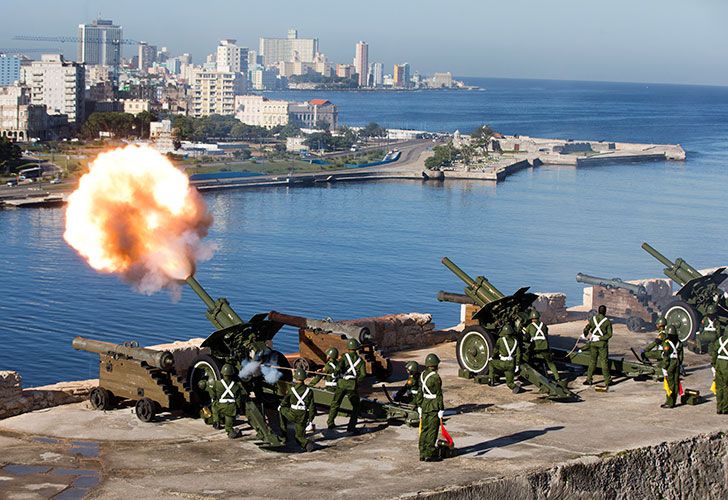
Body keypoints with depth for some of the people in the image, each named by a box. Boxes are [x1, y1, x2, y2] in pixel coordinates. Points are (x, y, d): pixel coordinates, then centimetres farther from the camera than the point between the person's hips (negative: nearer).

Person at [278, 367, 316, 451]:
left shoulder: (291, 389, -6)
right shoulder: (309, 391, 0)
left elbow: (284, 401, 8)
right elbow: (312, 406, 1)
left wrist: (280, 407, 31)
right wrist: (310, 419, 9)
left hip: (292, 415, -2)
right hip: (303, 417, 2)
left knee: (281, 410, 29)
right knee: (300, 436, 17)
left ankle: (284, 431, 26)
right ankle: (307, 443, -17)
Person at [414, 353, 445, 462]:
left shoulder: (422, 375, 5)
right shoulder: (435, 377, -17)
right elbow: (438, 395, -15)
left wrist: (419, 406, 19)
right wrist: (441, 410, -12)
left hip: (424, 405, 7)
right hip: (434, 407, -7)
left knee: (424, 429, 12)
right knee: (432, 431, -1)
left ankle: (422, 454, 17)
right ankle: (430, 454, 1)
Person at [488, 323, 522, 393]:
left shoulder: (500, 340, -5)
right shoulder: (515, 341, 5)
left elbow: (495, 351, 9)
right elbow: (518, 354, 2)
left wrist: (492, 358, 27)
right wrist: (517, 365, 7)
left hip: (503, 364, -3)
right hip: (511, 365, 3)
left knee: (491, 363, 27)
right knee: (510, 383, 14)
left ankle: (491, 379, 21)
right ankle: (515, 387, -19)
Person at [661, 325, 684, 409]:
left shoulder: (667, 343, -15)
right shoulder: (679, 343, 7)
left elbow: (666, 357, -17)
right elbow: (681, 356, 11)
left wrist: (664, 368, -14)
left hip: (669, 364, -7)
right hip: (677, 364, 7)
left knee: (669, 384, -4)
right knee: (676, 382, 10)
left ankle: (669, 403, -2)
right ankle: (674, 402, 16)